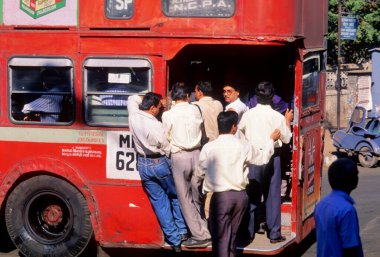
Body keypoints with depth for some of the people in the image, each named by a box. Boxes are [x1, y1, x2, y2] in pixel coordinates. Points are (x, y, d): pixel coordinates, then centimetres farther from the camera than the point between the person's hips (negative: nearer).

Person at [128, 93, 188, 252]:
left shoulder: (134, 117, -6)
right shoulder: (156, 126, -23)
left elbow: (132, 98, 16)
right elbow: (167, 149, -14)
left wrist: (147, 99, 7)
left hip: (143, 165, 6)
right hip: (160, 163, -5)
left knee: (159, 202, 10)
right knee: (176, 196, 16)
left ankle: (174, 239, 11)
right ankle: (182, 231, 19)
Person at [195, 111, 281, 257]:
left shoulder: (209, 148, -9)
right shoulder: (244, 146, -2)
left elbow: (200, 174, 1)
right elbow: (263, 158, 15)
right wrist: (271, 140, 31)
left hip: (220, 196, -3)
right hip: (240, 195, 3)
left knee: (220, 236, 1)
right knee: (232, 233, 19)